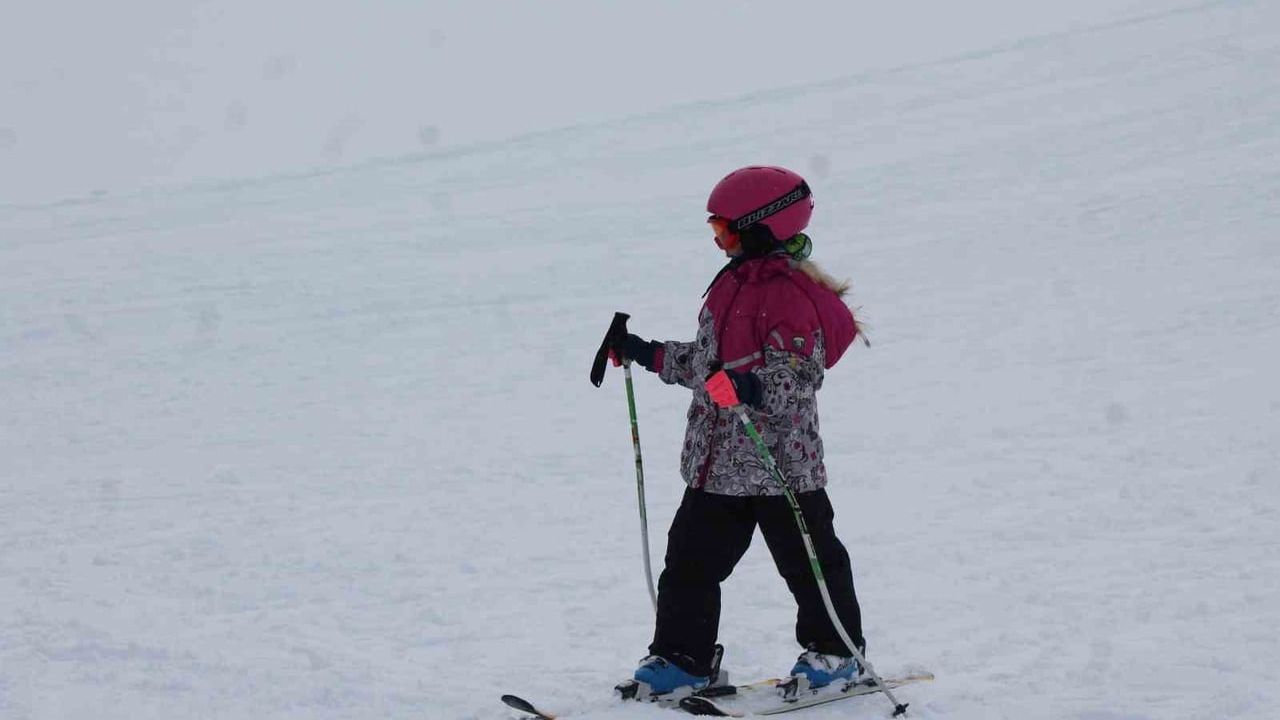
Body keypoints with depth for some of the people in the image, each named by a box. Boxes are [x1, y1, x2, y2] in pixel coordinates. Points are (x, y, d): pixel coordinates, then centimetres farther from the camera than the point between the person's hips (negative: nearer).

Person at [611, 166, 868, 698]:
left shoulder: (791, 292, -16)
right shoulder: (734, 282, 12)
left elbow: (797, 370, -25)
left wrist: (753, 389, -42)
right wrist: (648, 355, 22)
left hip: (778, 458, -9)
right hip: (716, 459, 9)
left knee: (805, 555, 6)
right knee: (691, 557, 7)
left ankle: (835, 651, 23)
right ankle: (682, 658, 15)